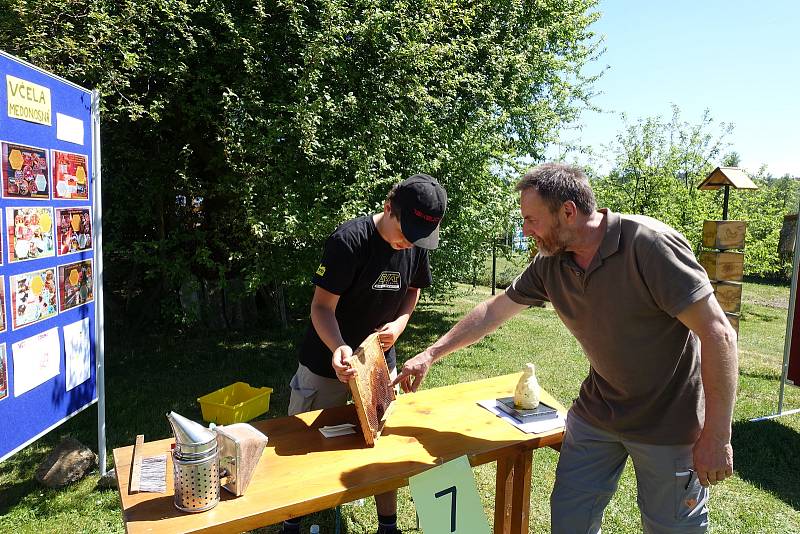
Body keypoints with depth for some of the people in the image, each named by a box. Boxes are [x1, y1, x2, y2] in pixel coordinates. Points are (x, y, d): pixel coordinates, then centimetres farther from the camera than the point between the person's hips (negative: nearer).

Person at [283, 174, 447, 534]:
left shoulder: (417, 246, -8)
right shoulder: (349, 241, -26)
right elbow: (322, 306, -22)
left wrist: (399, 323, -11)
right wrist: (338, 348, -41)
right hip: (327, 362, -4)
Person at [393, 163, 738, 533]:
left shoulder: (650, 245, -25)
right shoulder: (550, 263, -7)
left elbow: (718, 333, -23)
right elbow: (494, 311, 4)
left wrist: (716, 438, -21)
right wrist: (431, 355, 7)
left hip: (668, 421, -5)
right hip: (597, 413, 5)